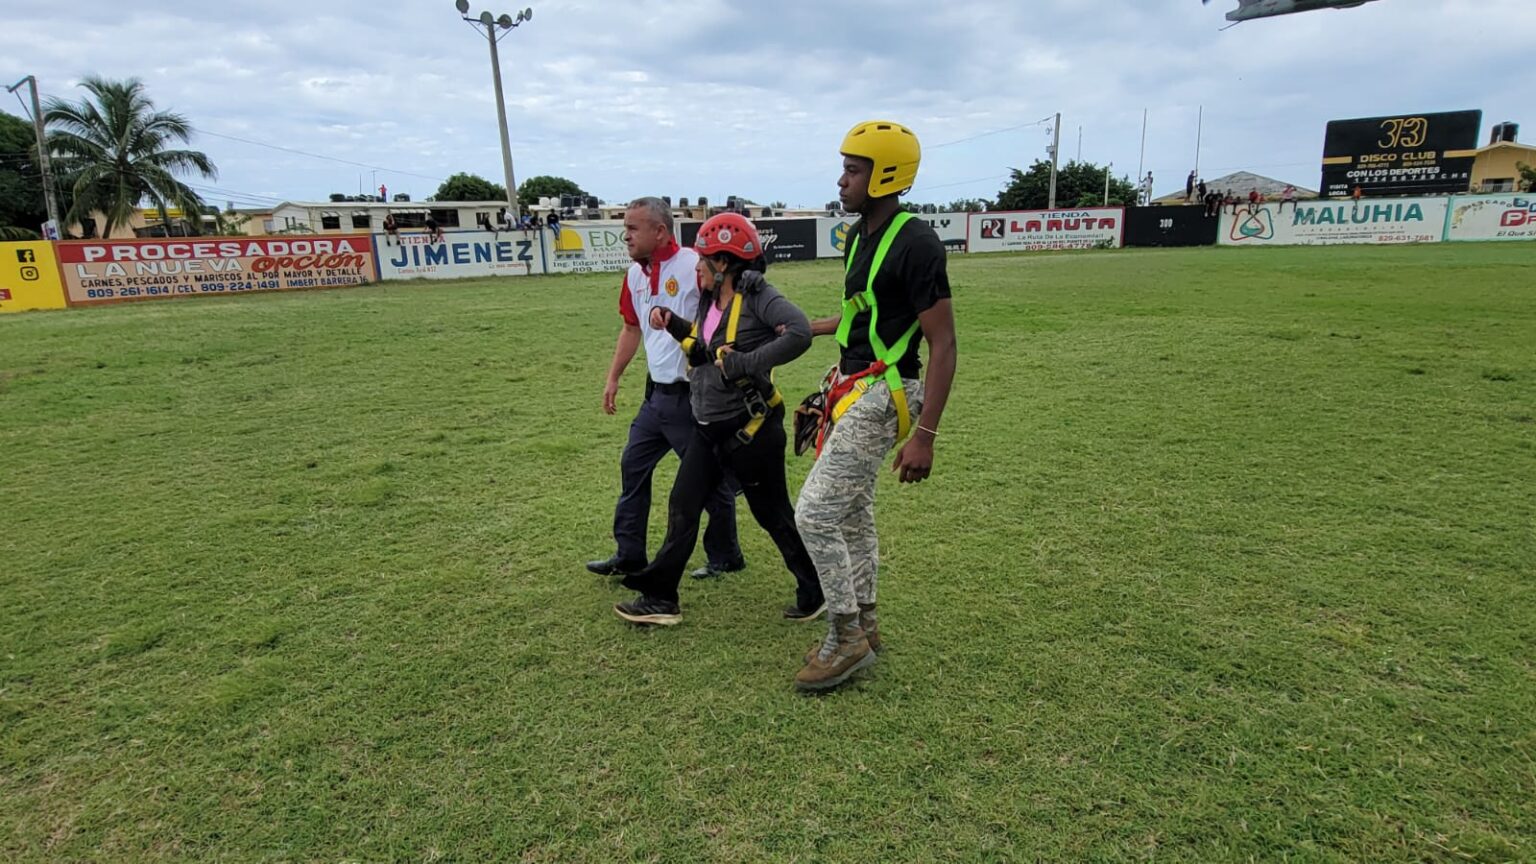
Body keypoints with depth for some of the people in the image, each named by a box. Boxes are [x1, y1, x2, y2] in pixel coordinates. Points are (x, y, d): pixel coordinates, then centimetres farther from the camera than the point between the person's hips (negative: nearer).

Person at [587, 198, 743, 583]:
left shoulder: (694, 266, -16)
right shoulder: (635, 274, 9)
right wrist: (613, 378, 21)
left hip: (693, 396, -8)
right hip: (657, 393, 8)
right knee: (633, 466, 14)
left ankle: (725, 558, 24)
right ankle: (629, 555, 27)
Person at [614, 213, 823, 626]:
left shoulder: (758, 296, -18)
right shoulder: (709, 300, 8)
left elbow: (800, 333, -33)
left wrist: (747, 364, -31)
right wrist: (671, 322, 9)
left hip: (750, 431, -8)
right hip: (708, 430, 9)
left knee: (774, 514, 6)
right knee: (682, 508, 10)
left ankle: (817, 593, 26)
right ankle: (660, 599, 21)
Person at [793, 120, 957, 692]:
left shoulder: (914, 244, -19)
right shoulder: (860, 235, 10)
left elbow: (942, 344, -19)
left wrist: (925, 435, -23)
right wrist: (806, 329, 30)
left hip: (880, 396, -10)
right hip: (852, 387, 10)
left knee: (814, 515, -7)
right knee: (853, 512, 17)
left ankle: (847, 638, 11)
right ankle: (863, 626, 33)